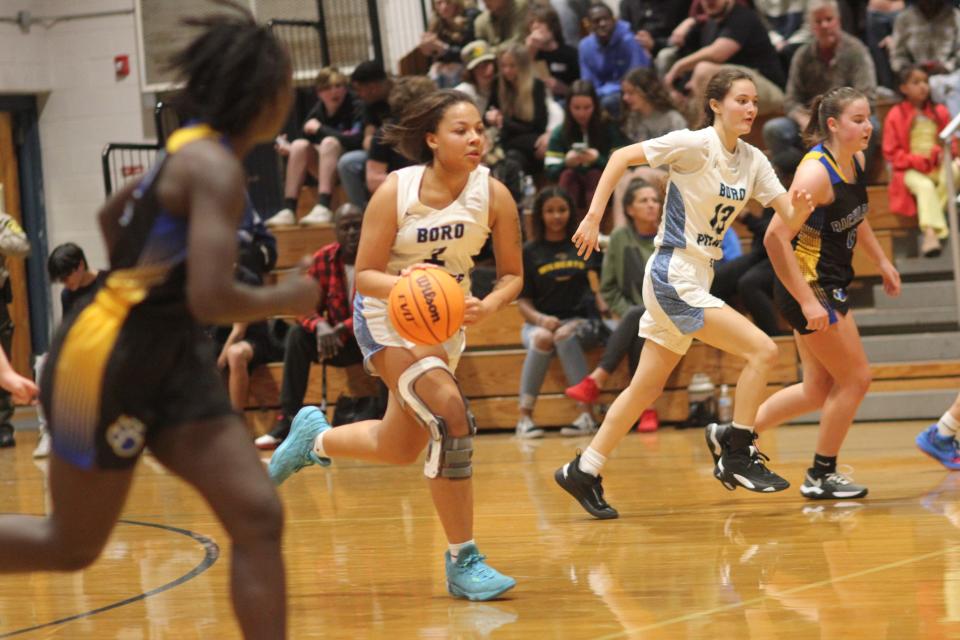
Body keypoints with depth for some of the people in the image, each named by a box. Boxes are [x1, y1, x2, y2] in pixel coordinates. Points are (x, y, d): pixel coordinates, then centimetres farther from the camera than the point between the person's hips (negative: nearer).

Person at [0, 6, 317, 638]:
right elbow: (210, 299, -29)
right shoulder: (216, 167, -20)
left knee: (258, 519, -4)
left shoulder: (192, 149, 8)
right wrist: (288, 299, -12)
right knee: (72, 546, 8)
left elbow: (112, 215, 26)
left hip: (171, 360, 9)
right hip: (107, 361, -9)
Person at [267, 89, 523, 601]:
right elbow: (365, 275, -16)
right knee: (451, 416, -25)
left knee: (399, 448, 16)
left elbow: (512, 274, -6)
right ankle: (462, 561, -17)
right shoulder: (396, 191, -22)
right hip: (387, 315, -5)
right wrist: (402, 283, -38)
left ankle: (316, 438, 48)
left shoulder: (493, 195, -16)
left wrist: (487, 305, -28)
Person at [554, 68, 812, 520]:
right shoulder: (695, 145, -13)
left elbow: (789, 214, 2)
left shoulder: (752, 161, 7)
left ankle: (583, 472, 20)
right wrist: (594, 216, -18)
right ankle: (737, 457, -5)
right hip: (673, 276, -8)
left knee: (647, 388, 12)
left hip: (696, 279, 8)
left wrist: (801, 206, -20)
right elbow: (621, 157, -13)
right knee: (762, 350, -14)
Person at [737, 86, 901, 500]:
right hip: (809, 287, -9)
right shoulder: (816, 172, -24)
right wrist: (807, 303, -29)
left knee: (818, 391, 15)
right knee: (855, 378, -1)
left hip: (829, 286, 9)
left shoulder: (855, 161, 3)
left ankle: (730, 436, 26)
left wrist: (881, 262, 20)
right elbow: (775, 238, -29)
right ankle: (821, 476, 13)